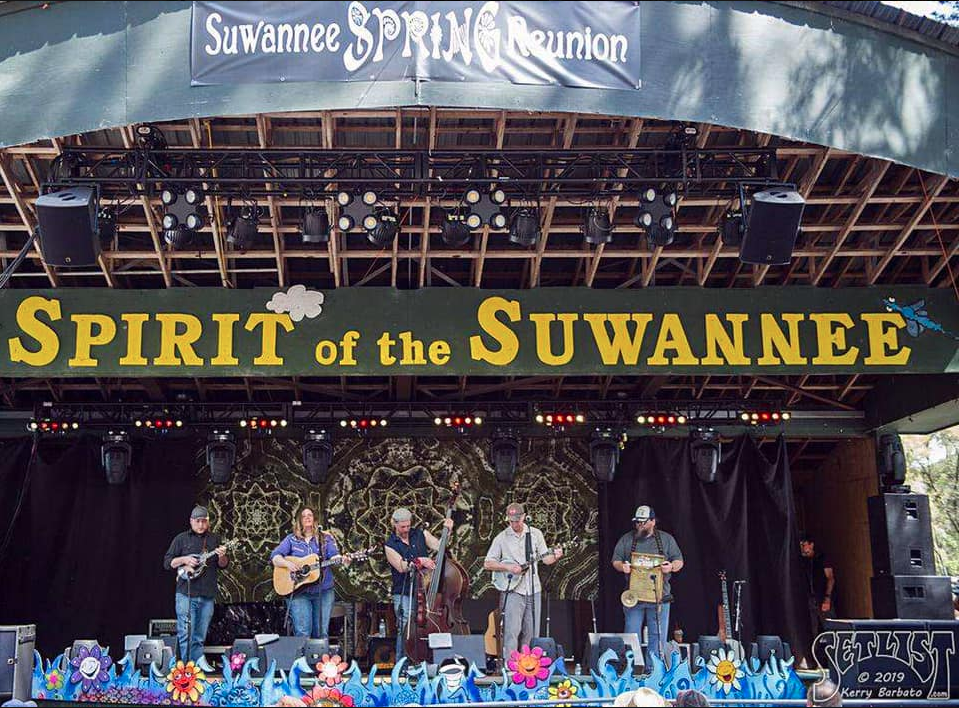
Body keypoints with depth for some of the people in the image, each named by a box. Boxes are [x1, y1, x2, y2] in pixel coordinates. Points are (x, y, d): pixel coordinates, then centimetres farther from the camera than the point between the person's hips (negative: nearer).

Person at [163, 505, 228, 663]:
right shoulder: (181, 539, 6)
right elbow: (167, 562, 4)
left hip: (207, 596, 3)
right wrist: (184, 560, -13)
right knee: (186, 635, -10)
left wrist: (221, 557, -9)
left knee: (199, 638, 8)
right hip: (186, 594, -3)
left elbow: (223, 565, 13)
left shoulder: (214, 539, 14)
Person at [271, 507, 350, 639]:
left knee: (321, 634, 0)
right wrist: (287, 563, -18)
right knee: (302, 633, -13)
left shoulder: (326, 538, 11)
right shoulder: (291, 539, 10)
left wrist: (342, 559, -26)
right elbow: (275, 557, 3)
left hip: (323, 592, 1)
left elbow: (333, 556, -3)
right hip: (298, 591, -1)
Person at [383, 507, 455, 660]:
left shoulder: (420, 534, 9)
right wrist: (419, 561, -22)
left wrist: (447, 531, -11)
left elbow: (440, 546, 1)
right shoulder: (391, 544, 0)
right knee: (405, 630, -7)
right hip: (404, 595, -3)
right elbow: (401, 566, -11)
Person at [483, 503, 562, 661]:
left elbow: (545, 559, 10)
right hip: (512, 590, -3)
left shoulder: (535, 534, 9)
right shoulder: (501, 538, 2)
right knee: (511, 632, -11)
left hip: (533, 590, 3)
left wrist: (554, 556, -12)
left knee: (531, 633, 5)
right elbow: (488, 563, 2)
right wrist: (508, 567, -12)